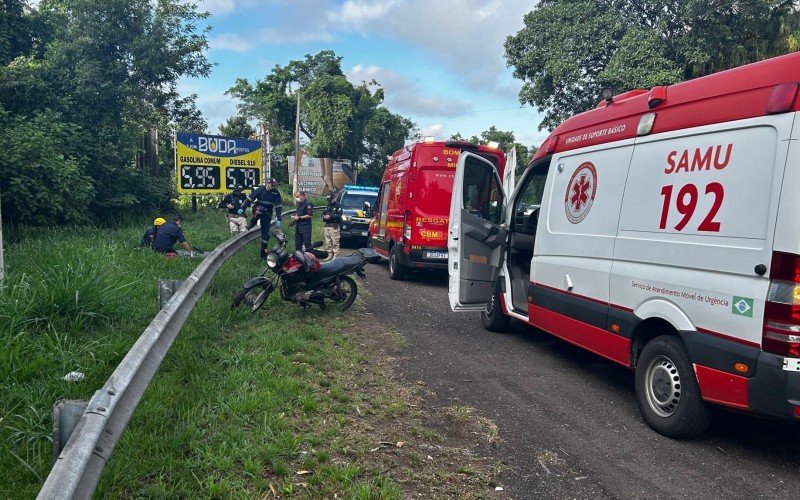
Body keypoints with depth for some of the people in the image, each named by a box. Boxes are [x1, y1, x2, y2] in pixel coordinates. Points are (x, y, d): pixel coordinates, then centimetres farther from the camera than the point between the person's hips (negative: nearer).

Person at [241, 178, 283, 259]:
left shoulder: (276, 193, -6)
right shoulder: (260, 190, -11)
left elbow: (278, 206, -8)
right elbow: (249, 198, -6)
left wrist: (278, 219, -15)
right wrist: (242, 208, -10)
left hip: (267, 214, 2)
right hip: (258, 210, -2)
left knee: (265, 233, -2)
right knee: (261, 209, -39)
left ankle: (263, 252, 6)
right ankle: (250, 225, -26)